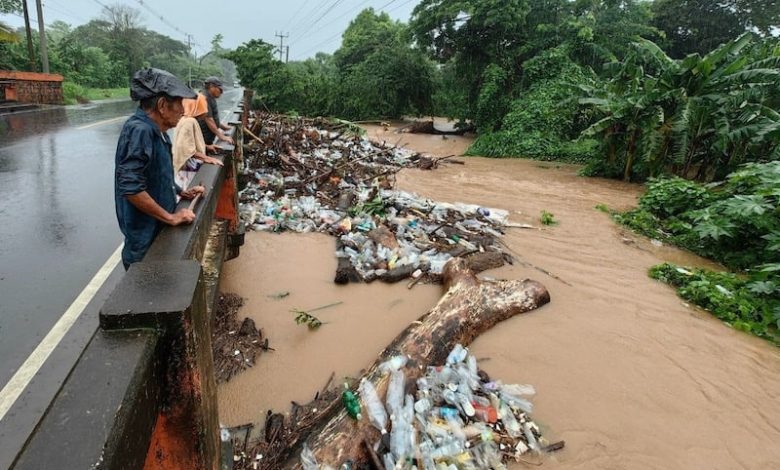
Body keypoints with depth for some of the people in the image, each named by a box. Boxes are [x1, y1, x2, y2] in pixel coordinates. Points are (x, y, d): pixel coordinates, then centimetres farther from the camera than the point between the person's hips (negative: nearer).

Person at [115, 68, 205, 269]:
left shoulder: (156, 131, 7)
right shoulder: (139, 130, -22)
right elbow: (131, 188, -30)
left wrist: (181, 193, 12)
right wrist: (171, 217, -23)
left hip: (159, 233, 9)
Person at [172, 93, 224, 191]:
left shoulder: (191, 120, 11)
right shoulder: (189, 122, -19)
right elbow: (187, 149, -25)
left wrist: (206, 147, 14)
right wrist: (206, 158, -27)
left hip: (192, 166, 10)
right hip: (189, 168, -10)